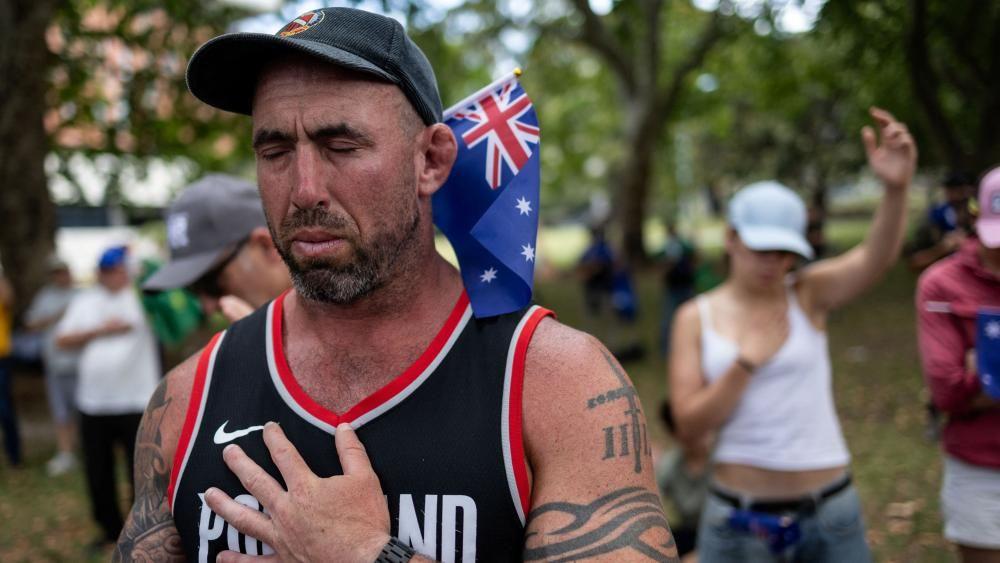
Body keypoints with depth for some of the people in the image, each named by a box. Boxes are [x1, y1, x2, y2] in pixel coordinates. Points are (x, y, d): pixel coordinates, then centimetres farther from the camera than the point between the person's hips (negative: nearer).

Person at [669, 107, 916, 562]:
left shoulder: (809, 294, -3)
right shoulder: (696, 317, -3)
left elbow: (875, 258, -23)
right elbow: (689, 425, -8)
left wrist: (896, 187, -41)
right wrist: (746, 363, -19)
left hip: (830, 511, 1)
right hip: (739, 519, 0)